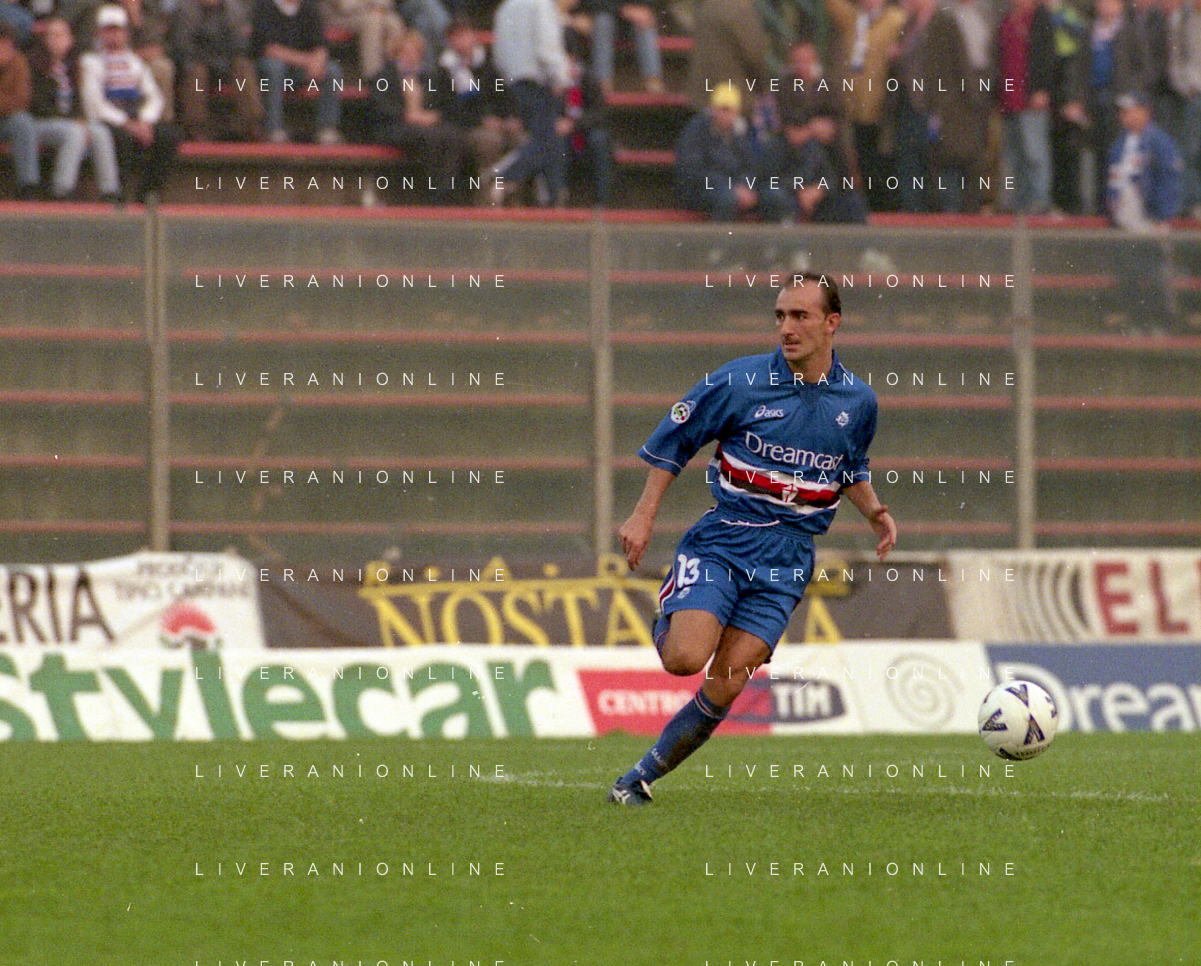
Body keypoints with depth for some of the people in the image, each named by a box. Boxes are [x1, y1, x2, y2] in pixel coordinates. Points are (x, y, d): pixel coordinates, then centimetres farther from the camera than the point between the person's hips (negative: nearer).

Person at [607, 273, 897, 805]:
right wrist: (644, 515, -1)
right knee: (685, 658, -23)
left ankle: (640, 778, 5)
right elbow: (672, 441, 5)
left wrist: (875, 511, 8)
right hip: (722, 539, -2)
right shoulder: (739, 382, -6)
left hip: (788, 557, 2)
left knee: (725, 687, -9)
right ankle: (670, 619, 14)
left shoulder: (858, 401, 7)